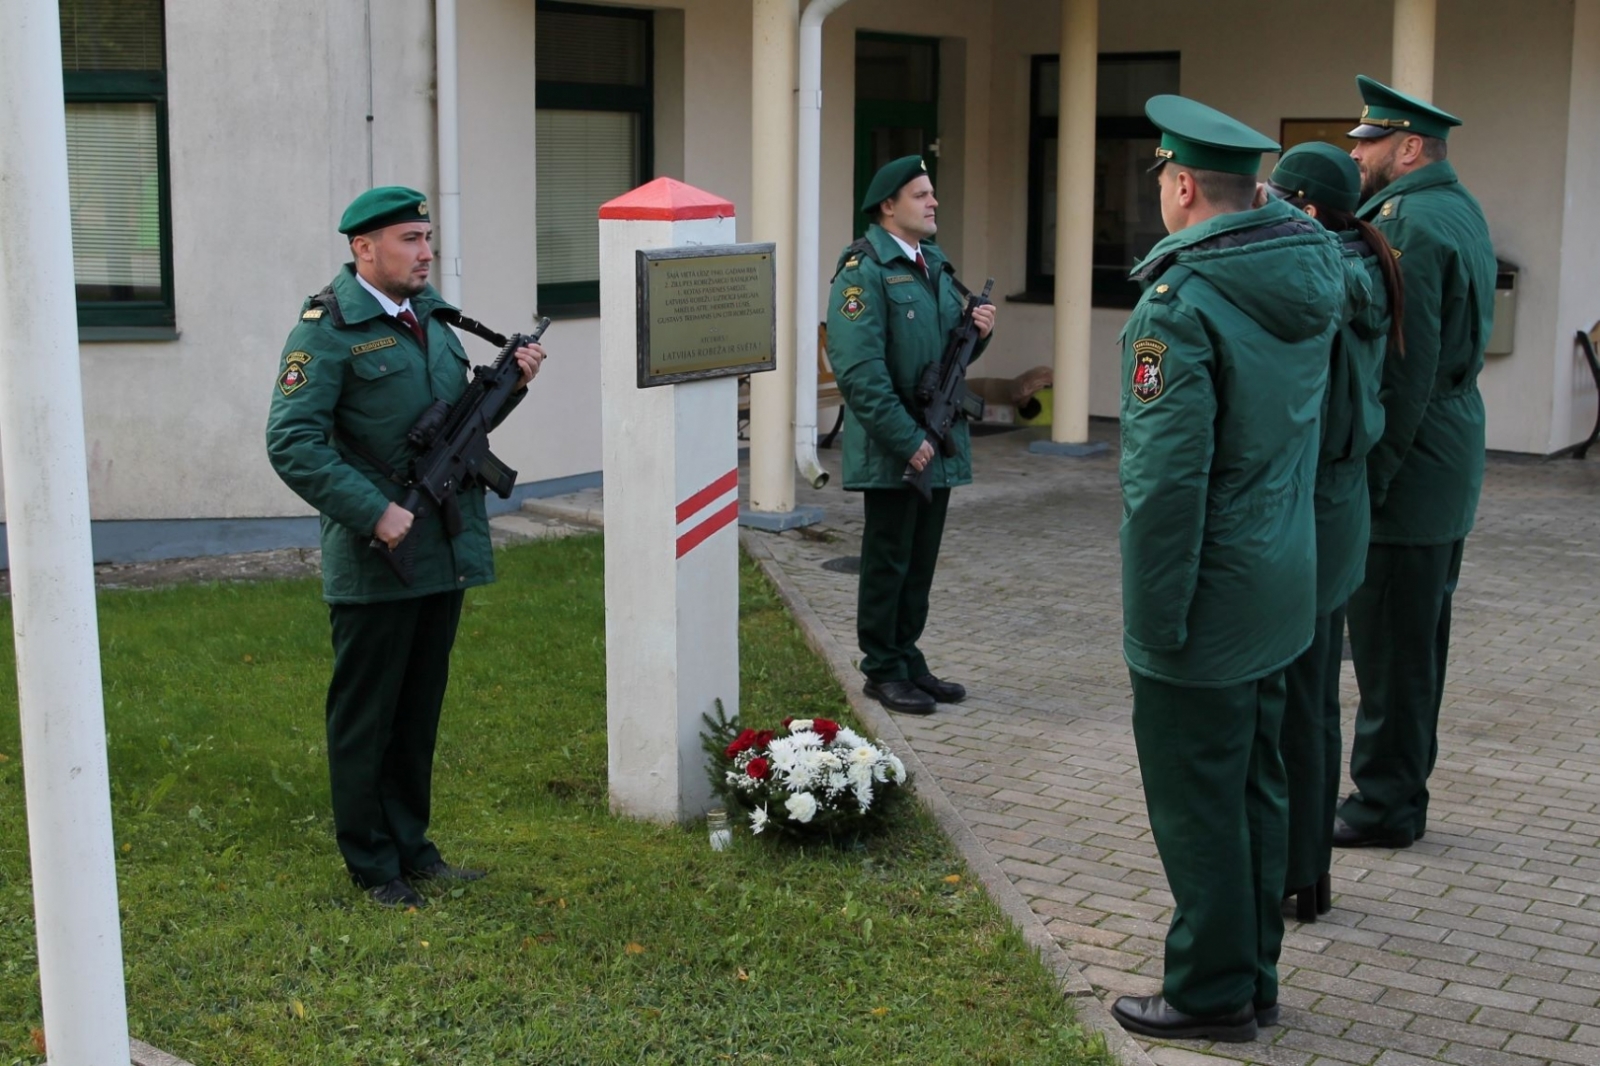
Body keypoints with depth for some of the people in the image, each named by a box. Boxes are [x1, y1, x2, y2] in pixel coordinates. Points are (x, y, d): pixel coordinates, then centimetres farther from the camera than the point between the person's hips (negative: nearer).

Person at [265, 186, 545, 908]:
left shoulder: (431, 315, 13)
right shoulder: (328, 329, -12)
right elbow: (292, 443, -18)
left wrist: (509, 384, 3)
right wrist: (374, 512, -23)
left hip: (445, 553, 8)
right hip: (375, 566, -8)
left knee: (420, 712, 17)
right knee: (366, 717, 5)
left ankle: (411, 847, 29)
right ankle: (373, 866, 16)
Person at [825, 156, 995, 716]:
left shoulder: (935, 263, 14)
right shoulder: (864, 269, -14)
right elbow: (859, 369, -20)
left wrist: (976, 329, -1)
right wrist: (907, 439, -21)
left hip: (937, 446, 8)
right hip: (892, 452, -8)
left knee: (921, 561, 14)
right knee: (887, 561, 3)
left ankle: (908, 658, 25)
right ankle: (882, 670, 13)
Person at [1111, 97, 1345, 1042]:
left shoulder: (1182, 304, -21)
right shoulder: (1316, 269, 1)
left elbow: (1167, 478, -22)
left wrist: (1158, 619, -17)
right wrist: (1261, 201, 17)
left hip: (1205, 600, -8)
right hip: (1284, 585, 8)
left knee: (1197, 805, 4)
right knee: (1255, 791, 18)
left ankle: (1212, 992, 16)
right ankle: (1254, 980, 30)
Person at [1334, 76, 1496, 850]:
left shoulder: (1408, 225, -18)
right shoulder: (1458, 209, 13)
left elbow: (1406, 368, -22)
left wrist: (1370, 474, -18)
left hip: (1407, 468, -10)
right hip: (1447, 466, 10)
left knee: (1391, 647, -1)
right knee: (1414, 639, 17)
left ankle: (1384, 806, 9)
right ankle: (1399, 790, 27)